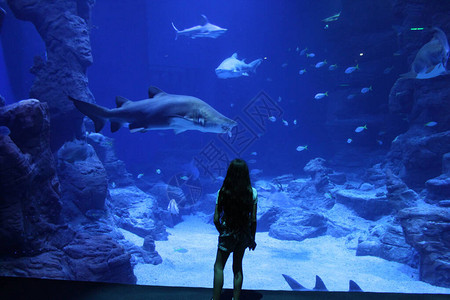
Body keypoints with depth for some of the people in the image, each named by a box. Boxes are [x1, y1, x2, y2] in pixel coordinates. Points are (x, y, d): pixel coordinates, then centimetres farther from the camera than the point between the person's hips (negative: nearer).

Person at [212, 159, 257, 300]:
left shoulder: (223, 192, -15)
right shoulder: (252, 192, -11)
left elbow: (216, 219, -11)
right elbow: (253, 219, -7)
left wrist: (222, 232, 7)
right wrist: (252, 238, 7)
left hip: (228, 234, -3)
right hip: (244, 234, 3)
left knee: (218, 267, 13)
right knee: (238, 267, 20)